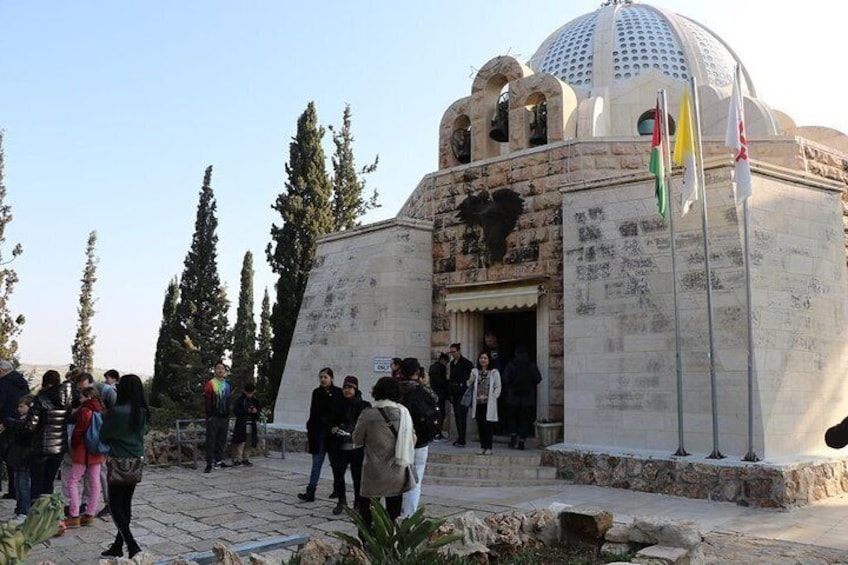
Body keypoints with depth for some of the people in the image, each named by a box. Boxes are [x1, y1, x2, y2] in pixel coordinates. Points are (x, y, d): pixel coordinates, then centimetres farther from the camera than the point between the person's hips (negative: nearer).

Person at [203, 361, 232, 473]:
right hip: (213, 417, -6)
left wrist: (228, 414, 15)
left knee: (222, 440, 11)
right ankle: (209, 463, -3)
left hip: (224, 417, 6)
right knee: (211, 440, -5)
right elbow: (206, 401, -9)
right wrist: (209, 415, -13)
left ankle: (218, 461, 20)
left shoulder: (227, 385, 14)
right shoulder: (210, 384, -6)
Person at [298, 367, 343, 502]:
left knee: (335, 462, 9)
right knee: (316, 462, 1)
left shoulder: (338, 393, -6)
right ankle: (311, 492, -2)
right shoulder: (316, 393, 5)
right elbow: (313, 414, 7)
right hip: (318, 433, 3)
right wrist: (309, 432, 5)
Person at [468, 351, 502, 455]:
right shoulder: (475, 372, 11)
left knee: (487, 425, -5)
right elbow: (469, 384, 12)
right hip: (478, 403, 3)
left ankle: (488, 447, 3)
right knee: (480, 425, 6)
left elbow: (498, 387, 0)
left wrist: (493, 398, -8)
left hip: (489, 403, -3)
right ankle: (482, 447, 15)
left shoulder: (494, 372, 1)